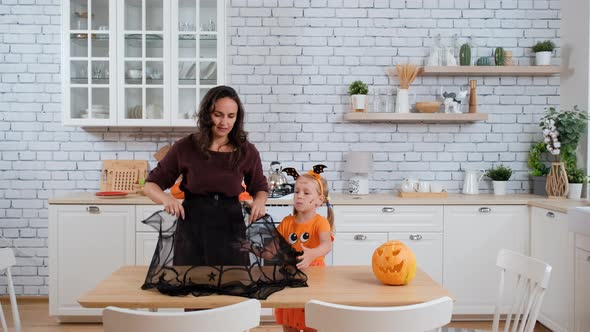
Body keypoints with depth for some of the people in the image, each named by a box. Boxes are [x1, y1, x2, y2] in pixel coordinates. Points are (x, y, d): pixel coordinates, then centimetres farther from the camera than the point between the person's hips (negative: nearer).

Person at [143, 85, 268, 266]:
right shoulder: (185, 147, -6)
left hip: (230, 227, 1)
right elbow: (150, 185, 1)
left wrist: (259, 201, -10)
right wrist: (166, 198, -21)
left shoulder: (247, 151, -3)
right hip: (192, 227, 0)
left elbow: (260, 188, 13)